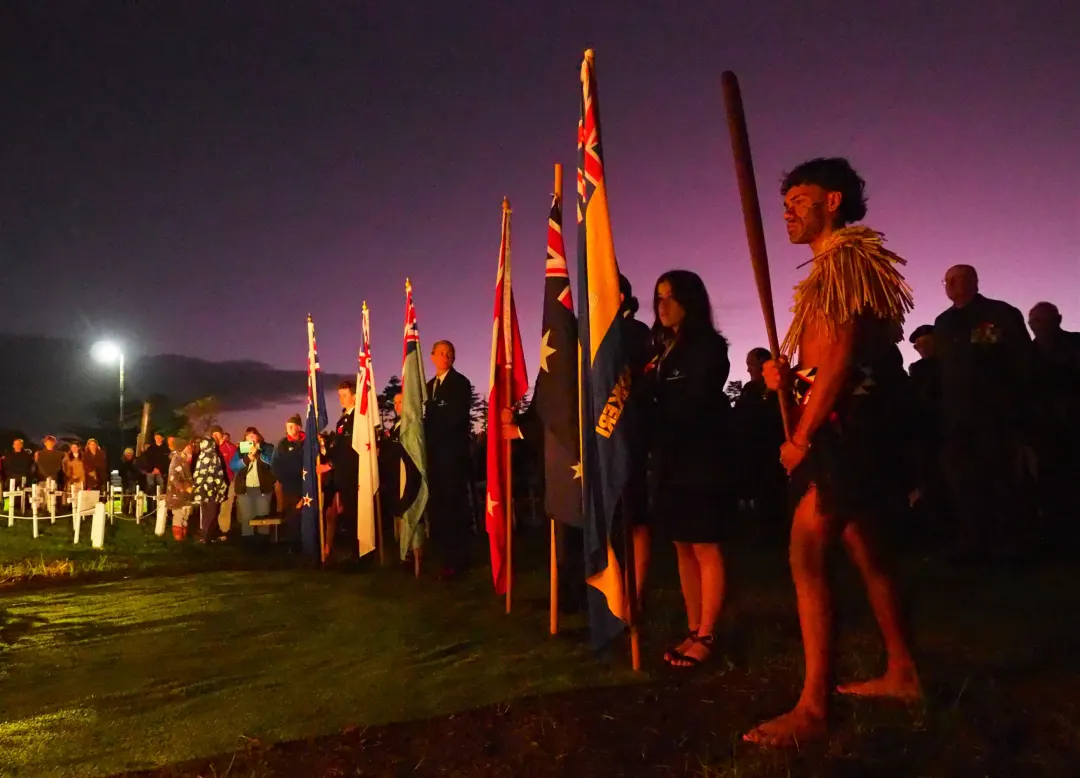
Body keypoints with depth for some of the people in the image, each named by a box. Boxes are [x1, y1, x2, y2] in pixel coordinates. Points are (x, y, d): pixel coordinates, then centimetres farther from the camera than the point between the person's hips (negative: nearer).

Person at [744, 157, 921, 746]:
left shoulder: (845, 256, -10)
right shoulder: (830, 267, 22)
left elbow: (841, 354, -19)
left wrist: (800, 436, -19)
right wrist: (788, 377, 3)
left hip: (842, 425, -11)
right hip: (840, 423, 11)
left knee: (806, 555, -15)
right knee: (863, 549, 15)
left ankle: (812, 707, -13)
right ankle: (902, 673, 26)